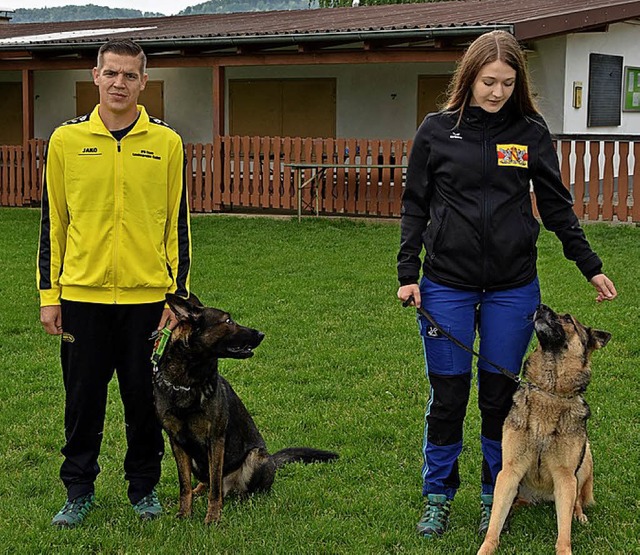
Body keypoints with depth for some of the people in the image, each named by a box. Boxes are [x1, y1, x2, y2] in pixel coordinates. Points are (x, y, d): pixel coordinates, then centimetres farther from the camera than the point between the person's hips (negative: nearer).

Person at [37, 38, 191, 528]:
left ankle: (144, 487, 26)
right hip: (82, 294, 0)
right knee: (83, 399, 8)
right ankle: (79, 491, 23)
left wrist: (179, 294, 1)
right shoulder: (67, 140, 2)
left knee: (145, 399, 9)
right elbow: (53, 222, 5)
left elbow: (178, 225, 5)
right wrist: (48, 294, 2)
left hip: (147, 295, 0)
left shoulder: (167, 143, 1)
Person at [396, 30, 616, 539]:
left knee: (501, 396, 8)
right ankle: (438, 497, 20)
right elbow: (415, 207, 4)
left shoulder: (531, 132, 2)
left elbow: (556, 206, 9)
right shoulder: (437, 131, 0)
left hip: (513, 287, 1)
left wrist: (590, 266, 8)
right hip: (447, 285, -1)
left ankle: (495, 497, 24)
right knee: (447, 396, 4)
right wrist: (409, 274, -2)